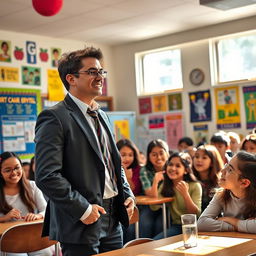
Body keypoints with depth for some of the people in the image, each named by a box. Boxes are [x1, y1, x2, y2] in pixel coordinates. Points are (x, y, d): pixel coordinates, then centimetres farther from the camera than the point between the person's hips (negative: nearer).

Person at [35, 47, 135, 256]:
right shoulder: (54, 118, -12)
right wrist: (83, 209, -18)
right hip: (81, 225, -8)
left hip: (113, 221, 8)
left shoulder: (102, 116, 15)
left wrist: (128, 195, 9)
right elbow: (47, 175, -19)